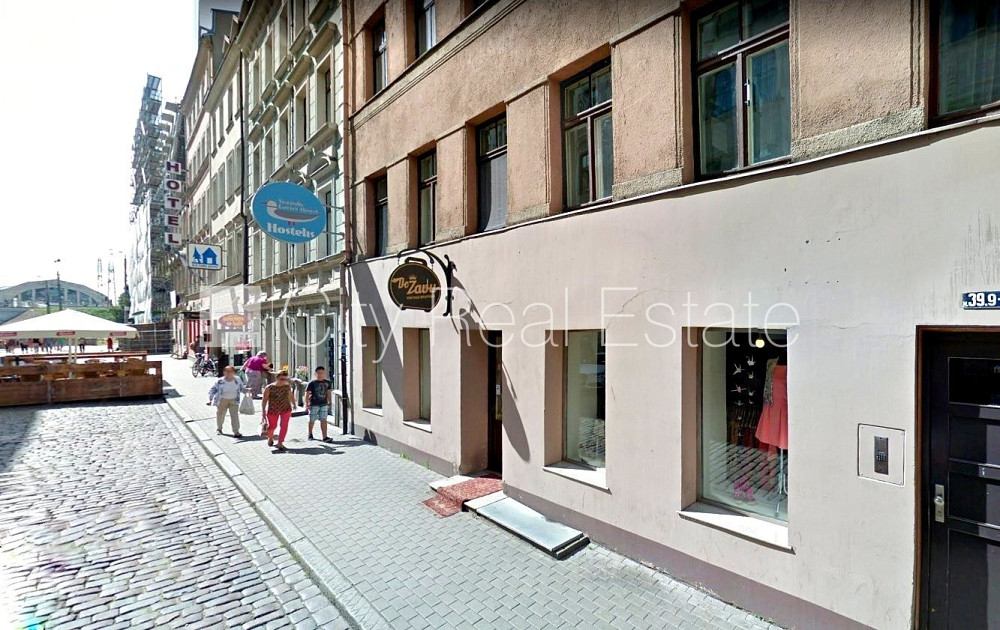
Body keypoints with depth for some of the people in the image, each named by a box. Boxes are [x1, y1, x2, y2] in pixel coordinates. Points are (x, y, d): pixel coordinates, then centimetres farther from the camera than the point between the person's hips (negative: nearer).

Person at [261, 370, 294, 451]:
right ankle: (270, 438, 44)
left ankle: (280, 443, 1)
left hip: (286, 409, 2)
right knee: (272, 426, 13)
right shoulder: (269, 388, -12)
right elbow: (264, 400, -11)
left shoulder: (287, 387, -2)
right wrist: (263, 411, -16)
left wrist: (293, 404, 23)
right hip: (273, 410, -2)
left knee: (284, 426, -8)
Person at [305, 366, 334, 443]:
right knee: (312, 420, 11)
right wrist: (307, 405, -11)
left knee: (323, 420, -5)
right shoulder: (312, 383, -5)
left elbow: (329, 393, 14)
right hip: (314, 404, -2)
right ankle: (310, 434, 32)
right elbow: (307, 394, -5)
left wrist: (330, 402, 10)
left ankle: (325, 437, -8)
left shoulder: (328, 383, 6)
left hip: (324, 404, 2)